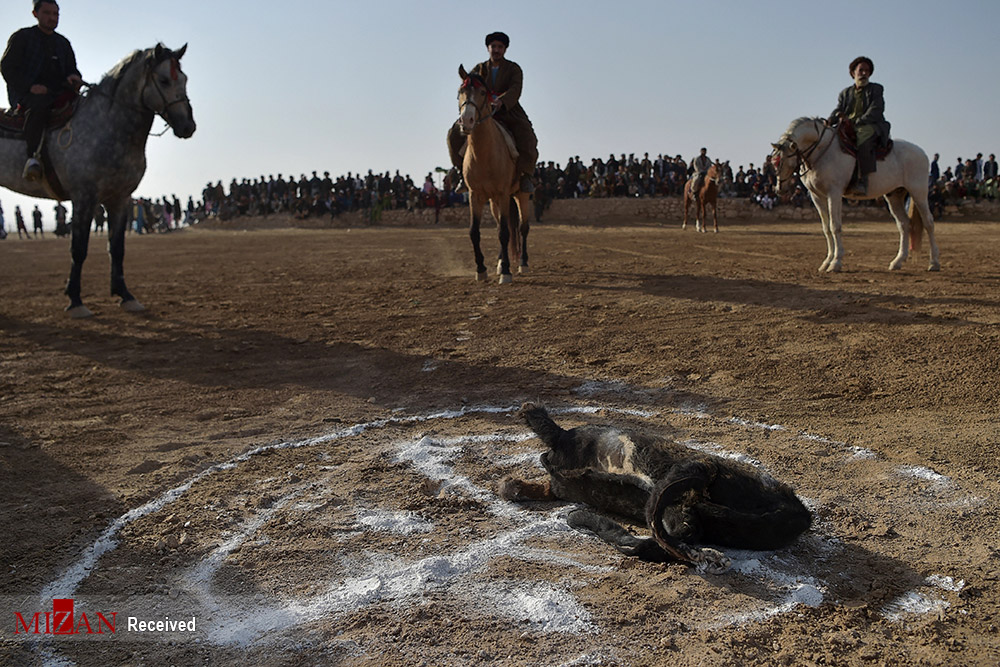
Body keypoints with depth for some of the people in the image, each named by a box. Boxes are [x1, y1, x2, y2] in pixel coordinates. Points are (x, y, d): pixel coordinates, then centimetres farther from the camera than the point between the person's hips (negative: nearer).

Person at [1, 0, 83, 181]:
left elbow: (72, 69, 21)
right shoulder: (21, 37, 9)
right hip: (25, 94, -5)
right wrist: (30, 86, -18)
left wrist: (74, 77, -7)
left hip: (56, 93, 5)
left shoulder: (63, 43, 24)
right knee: (39, 105, -40)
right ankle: (33, 157, -48)